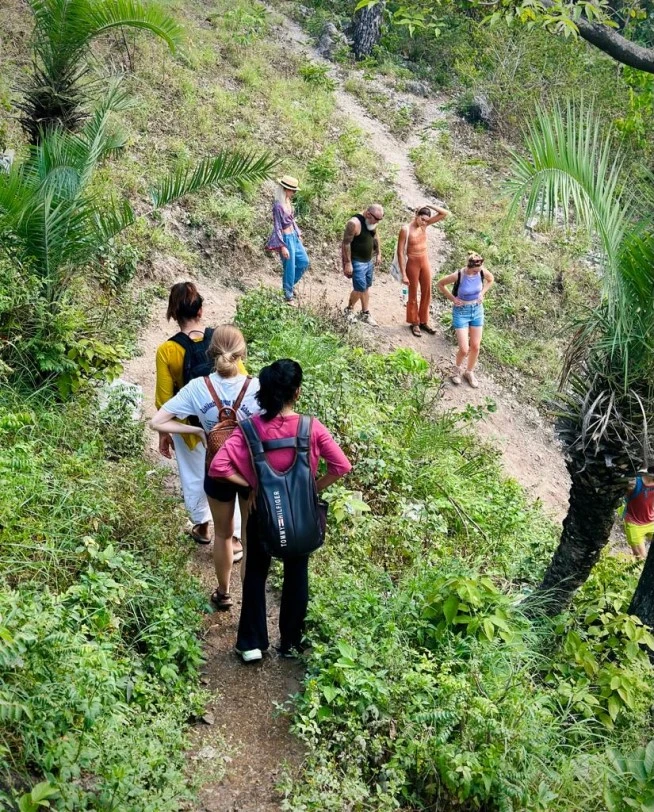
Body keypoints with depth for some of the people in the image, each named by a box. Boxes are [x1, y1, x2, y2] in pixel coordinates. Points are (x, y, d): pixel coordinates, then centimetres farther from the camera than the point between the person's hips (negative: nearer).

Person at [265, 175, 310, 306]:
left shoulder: (288, 202, 4)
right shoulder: (278, 205, -22)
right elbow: (277, 227, -20)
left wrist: (298, 234, 19)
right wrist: (282, 246, -21)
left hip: (294, 236, 9)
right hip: (286, 238, -9)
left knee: (304, 261, 18)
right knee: (290, 268, 2)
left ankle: (290, 284, 35)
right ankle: (288, 296, 17)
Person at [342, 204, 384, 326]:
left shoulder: (371, 222, 1)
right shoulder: (354, 223, -24)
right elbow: (346, 243, -22)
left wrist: (378, 253, 17)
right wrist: (347, 263, -22)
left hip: (369, 260, 8)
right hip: (357, 261, -8)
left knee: (367, 287, 13)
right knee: (360, 288, -7)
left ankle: (366, 314, 23)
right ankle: (349, 310, 18)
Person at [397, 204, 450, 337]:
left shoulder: (424, 224, -3)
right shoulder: (405, 229, -18)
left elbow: (445, 213, -3)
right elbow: (400, 252, -16)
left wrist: (429, 206, -13)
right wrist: (403, 274, -18)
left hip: (425, 261, 6)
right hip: (412, 263, -6)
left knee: (426, 293, 14)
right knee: (413, 294, 8)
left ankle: (424, 321, 29)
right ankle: (414, 323, 23)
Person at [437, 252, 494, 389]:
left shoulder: (482, 272, -14)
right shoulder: (458, 276, -25)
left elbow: (491, 279, 10)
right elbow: (440, 284, -9)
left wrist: (482, 294, -1)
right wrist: (452, 298, -11)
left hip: (477, 310, 4)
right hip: (461, 312, -4)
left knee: (475, 346, 9)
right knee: (464, 349, -7)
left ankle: (469, 373, 33)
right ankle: (457, 369, 26)